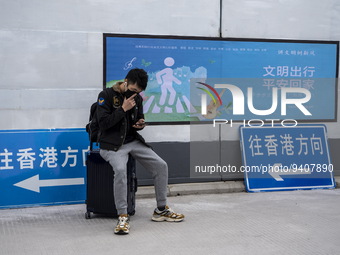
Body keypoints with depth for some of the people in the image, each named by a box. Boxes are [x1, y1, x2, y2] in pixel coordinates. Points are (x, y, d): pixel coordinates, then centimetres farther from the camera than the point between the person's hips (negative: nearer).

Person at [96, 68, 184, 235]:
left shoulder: (137, 98, 9)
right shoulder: (106, 95, -9)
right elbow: (103, 123, -17)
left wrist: (140, 124, -3)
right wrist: (123, 109, -20)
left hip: (133, 141, 6)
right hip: (112, 145, -6)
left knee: (161, 165, -6)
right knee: (120, 170, -35)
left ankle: (161, 210, 9)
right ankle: (123, 216, -24)